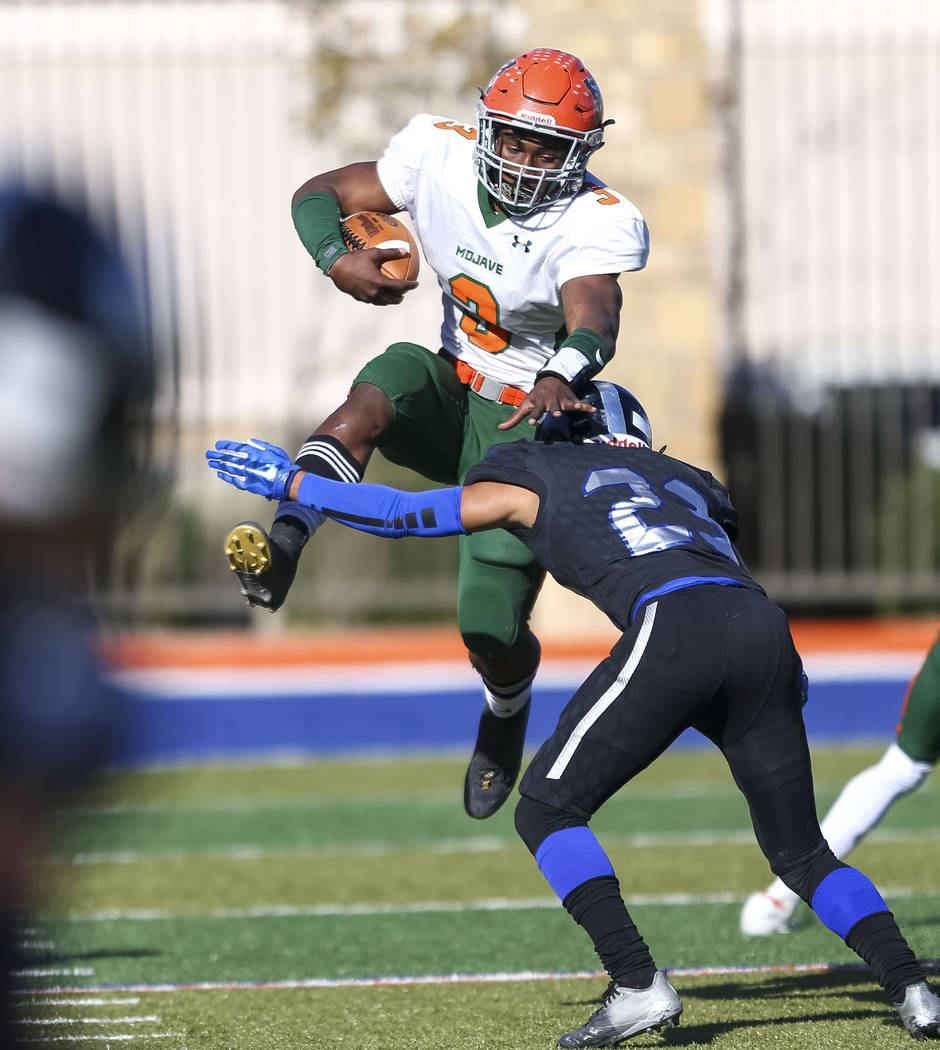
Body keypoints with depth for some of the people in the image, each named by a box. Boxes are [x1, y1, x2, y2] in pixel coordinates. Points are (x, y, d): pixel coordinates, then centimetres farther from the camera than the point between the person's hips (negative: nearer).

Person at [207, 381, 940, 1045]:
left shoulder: (537, 477, 24)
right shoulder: (689, 484, 36)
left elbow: (402, 514, 26)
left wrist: (290, 482, 36)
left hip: (677, 628, -5)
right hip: (766, 631, 5)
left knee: (548, 811, 6)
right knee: (801, 853, 17)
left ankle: (639, 986, -8)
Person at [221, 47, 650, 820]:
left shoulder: (591, 222, -23)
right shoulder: (443, 159, -11)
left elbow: (595, 321, -41)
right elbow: (318, 195, -2)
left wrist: (562, 376, -64)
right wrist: (336, 260, -24)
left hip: (531, 424, -3)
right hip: (451, 392, 3)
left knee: (491, 634, -5)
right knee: (384, 384, -34)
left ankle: (508, 709, 34)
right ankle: (282, 546, -52)